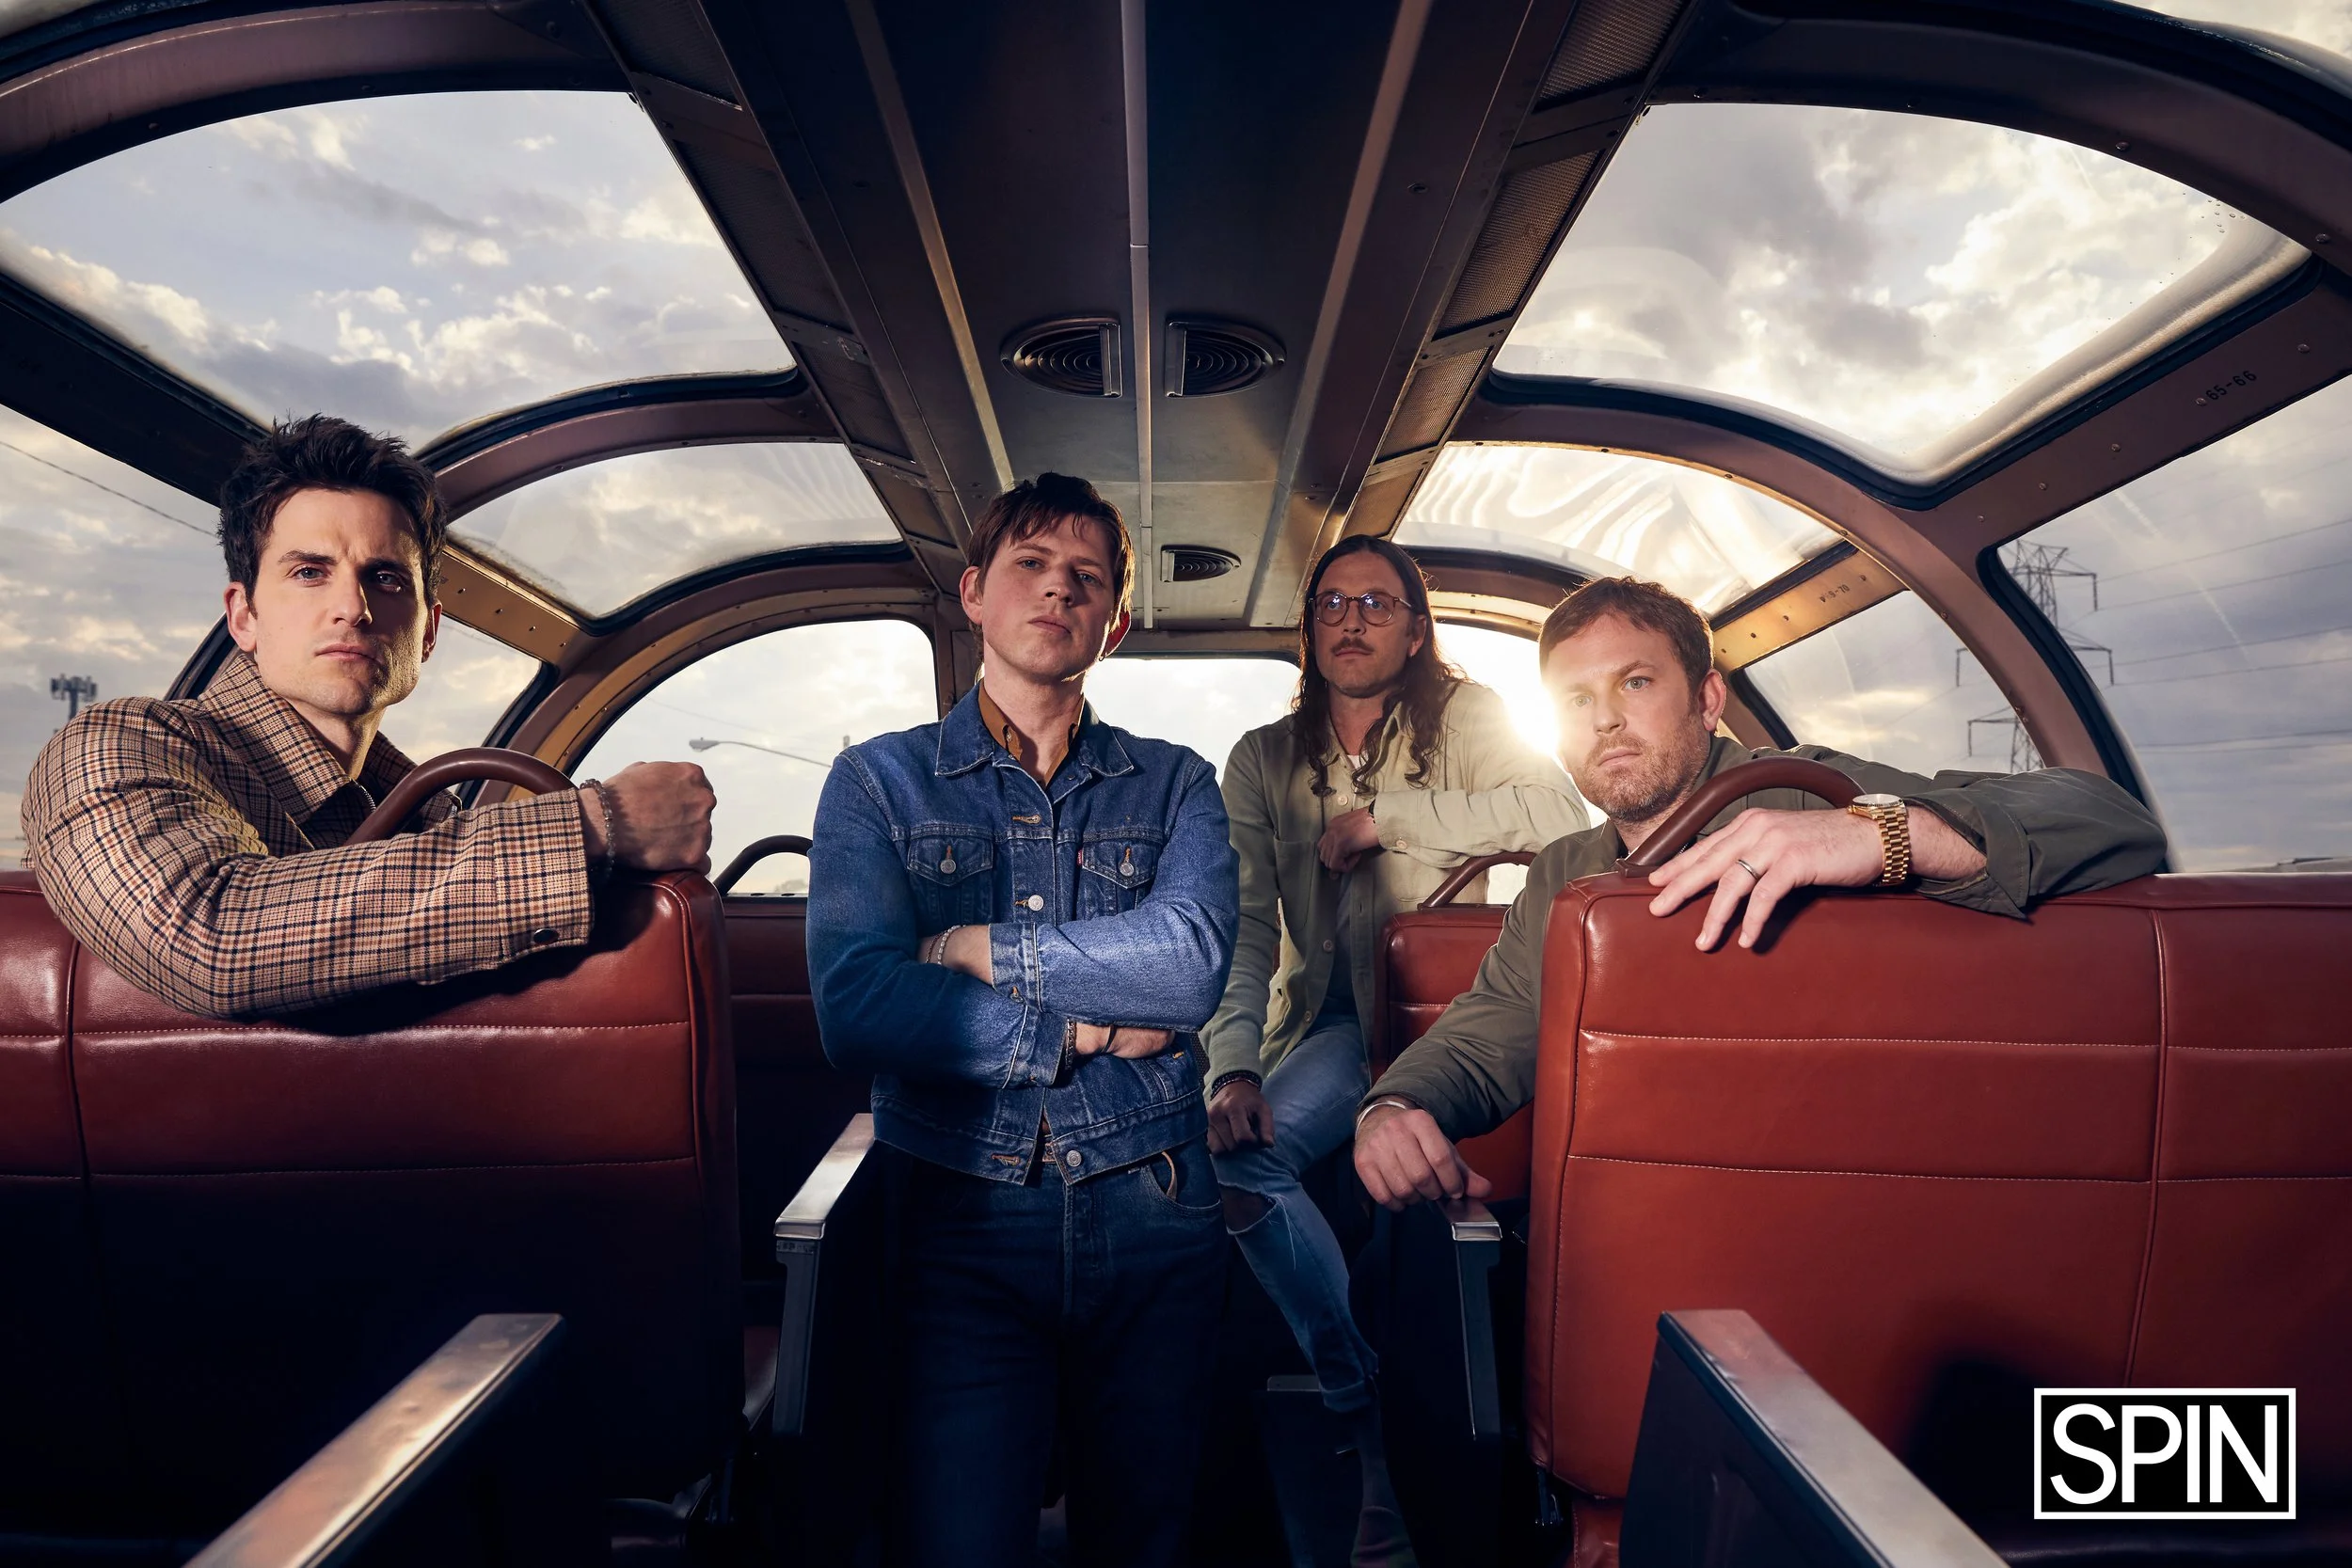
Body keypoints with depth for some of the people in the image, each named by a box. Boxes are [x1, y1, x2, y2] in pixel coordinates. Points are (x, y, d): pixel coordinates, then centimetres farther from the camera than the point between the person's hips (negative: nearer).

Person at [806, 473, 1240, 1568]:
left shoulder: (1174, 785, 6)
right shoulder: (878, 782, 3)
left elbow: (1193, 961, -13)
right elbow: (855, 1012, -12)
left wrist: (979, 948, -10)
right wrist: (1083, 1030, -11)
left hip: (1151, 1217, 2)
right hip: (964, 1220, -1)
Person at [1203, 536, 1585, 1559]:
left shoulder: (1463, 717, -1)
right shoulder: (1263, 761, 5)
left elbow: (1563, 814, -21)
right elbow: (1241, 925, -4)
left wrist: (1382, 814, -17)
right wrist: (1234, 1066, -20)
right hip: (1331, 1017, 3)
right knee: (1233, 1152, -22)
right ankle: (1376, 1414, -3)